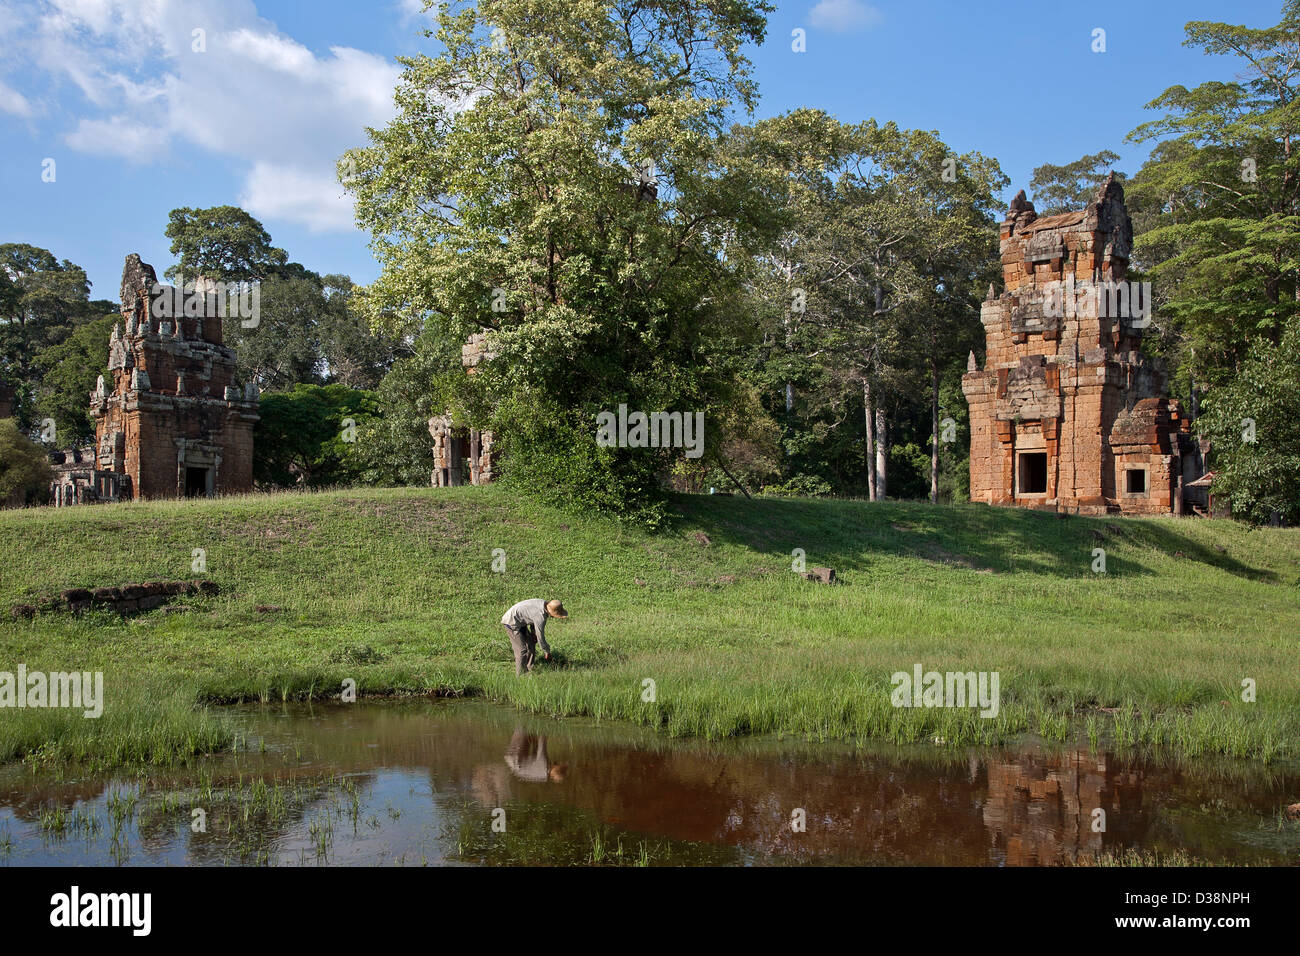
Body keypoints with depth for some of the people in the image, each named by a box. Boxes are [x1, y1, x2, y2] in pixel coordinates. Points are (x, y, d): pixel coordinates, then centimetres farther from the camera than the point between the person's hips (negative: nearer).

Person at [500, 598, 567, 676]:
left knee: (531, 644, 14)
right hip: (512, 622, -10)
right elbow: (540, 637, -17)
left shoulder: (543, 603, -4)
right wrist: (547, 651, -3)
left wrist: (533, 632, 7)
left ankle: (529, 669, 22)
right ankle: (520, 675, -7)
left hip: (520, 622, 10)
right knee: (522, 650, -13)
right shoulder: (541, 617, -28)